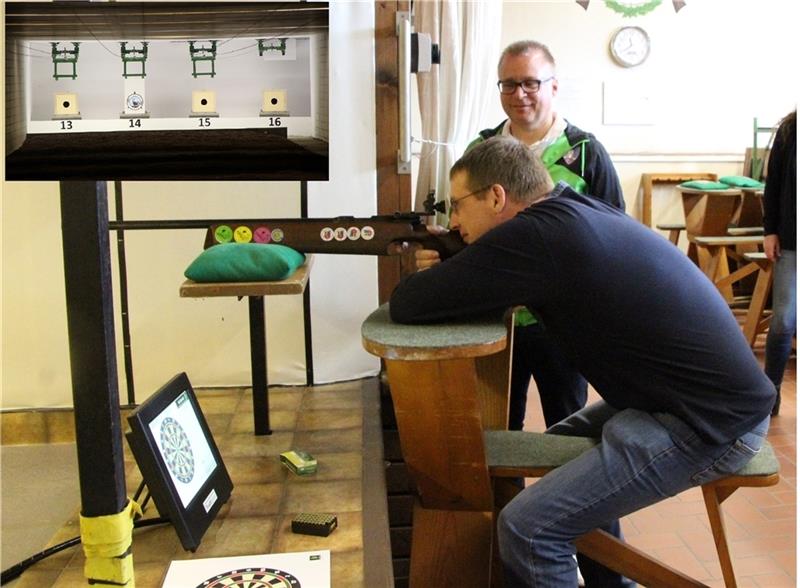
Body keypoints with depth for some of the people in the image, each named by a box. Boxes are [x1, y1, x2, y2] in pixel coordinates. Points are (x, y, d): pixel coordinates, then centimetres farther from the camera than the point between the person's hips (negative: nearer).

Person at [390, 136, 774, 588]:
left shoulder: (537, 234, -20)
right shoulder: (578, 212, 7)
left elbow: (406, 305, -17)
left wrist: (439, 280, 5)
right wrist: (451, 275, 8)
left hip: (713, 422, -10)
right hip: (709, 398, 10)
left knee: (527, 528, -13)